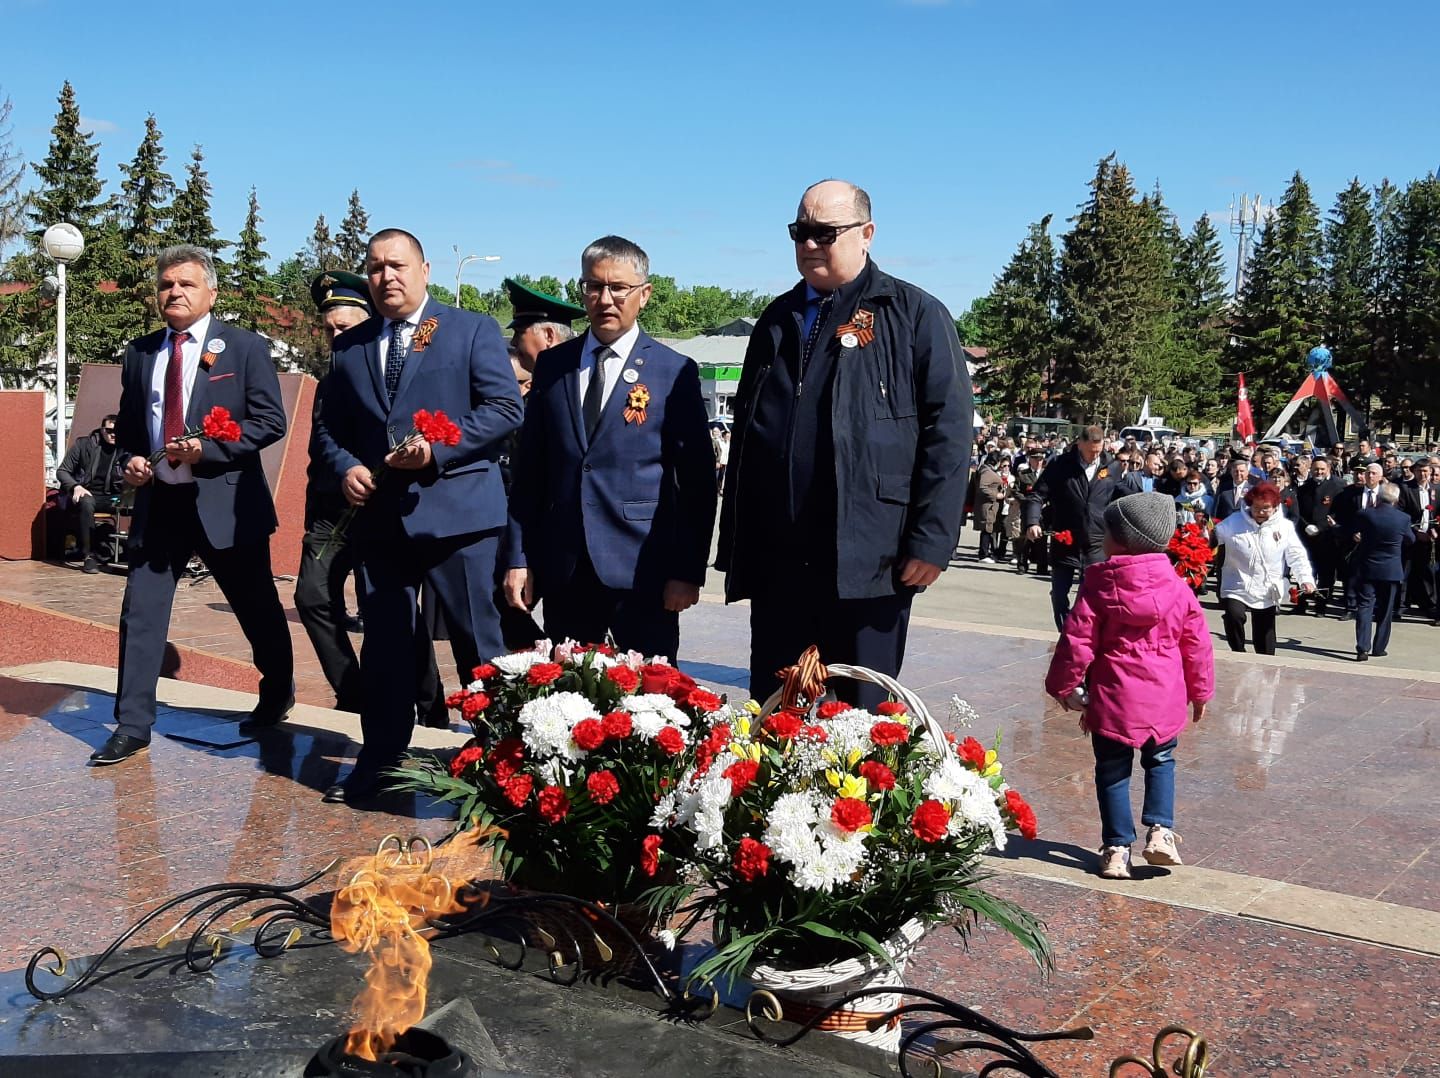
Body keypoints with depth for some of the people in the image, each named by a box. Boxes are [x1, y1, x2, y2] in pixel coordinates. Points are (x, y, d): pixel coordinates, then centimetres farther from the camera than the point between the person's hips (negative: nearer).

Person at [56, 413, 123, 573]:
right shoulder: (83, 445, 1)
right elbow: (62, 471, 2)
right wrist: (76, 486, -17)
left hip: (108, 497, 2)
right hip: (84, 494, -2)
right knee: (86, 503, -40)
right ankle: (88, 556, -35)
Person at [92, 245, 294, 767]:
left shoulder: (245, 347, -2)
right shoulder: (139, 353, 11)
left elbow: (270, 420, -7)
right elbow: (127, 423, 20)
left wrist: (208, 449, -17)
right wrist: (129, 458, -1)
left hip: (225, 500, -3)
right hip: (158, 501, 4)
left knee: (257, 607, 11)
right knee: (140, 610, -1)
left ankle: (277, 695, 34)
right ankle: (132, 725, 7)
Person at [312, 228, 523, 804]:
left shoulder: (474, 330, 3)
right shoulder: (349, 347, 15)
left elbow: (505, 407, -6)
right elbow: (327, 425, 18)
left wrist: (437, 449, -16)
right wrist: (344, 466, -3)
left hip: (456, 511, -4)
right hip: (378, 514, 4)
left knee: (477, 639, 1)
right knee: (383, 642, 12)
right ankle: (378, 760, 23)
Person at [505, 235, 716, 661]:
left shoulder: (675, 372, 0)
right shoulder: (552, 365, 10)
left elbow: (697, 479, -2)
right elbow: (529, 467, 11)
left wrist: (688, 571, -7)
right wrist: (519, 558, 5)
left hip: (642, 569, -3)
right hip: (562, 569, 4)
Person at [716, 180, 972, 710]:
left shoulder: (916, 315, 0)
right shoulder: (777, 320, 17)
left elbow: (949, 431, -7)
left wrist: (931, 541, -14)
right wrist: (735, 544, 13)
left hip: (868, 561, -5)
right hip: (777, 560, 5)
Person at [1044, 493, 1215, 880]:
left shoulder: (1098, 586, -9)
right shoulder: (1177, 587, 0)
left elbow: (1077, 641, -9)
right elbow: (1196, 644, 5)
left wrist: (1064, 687, 5)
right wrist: (1200, 690, 18)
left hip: (1113, 696, -2)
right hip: (1164, 698, 2)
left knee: (1112, 770, 9)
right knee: (1161, 761, 21)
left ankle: (1116, 849, 10)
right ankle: (1160, 830, 7)